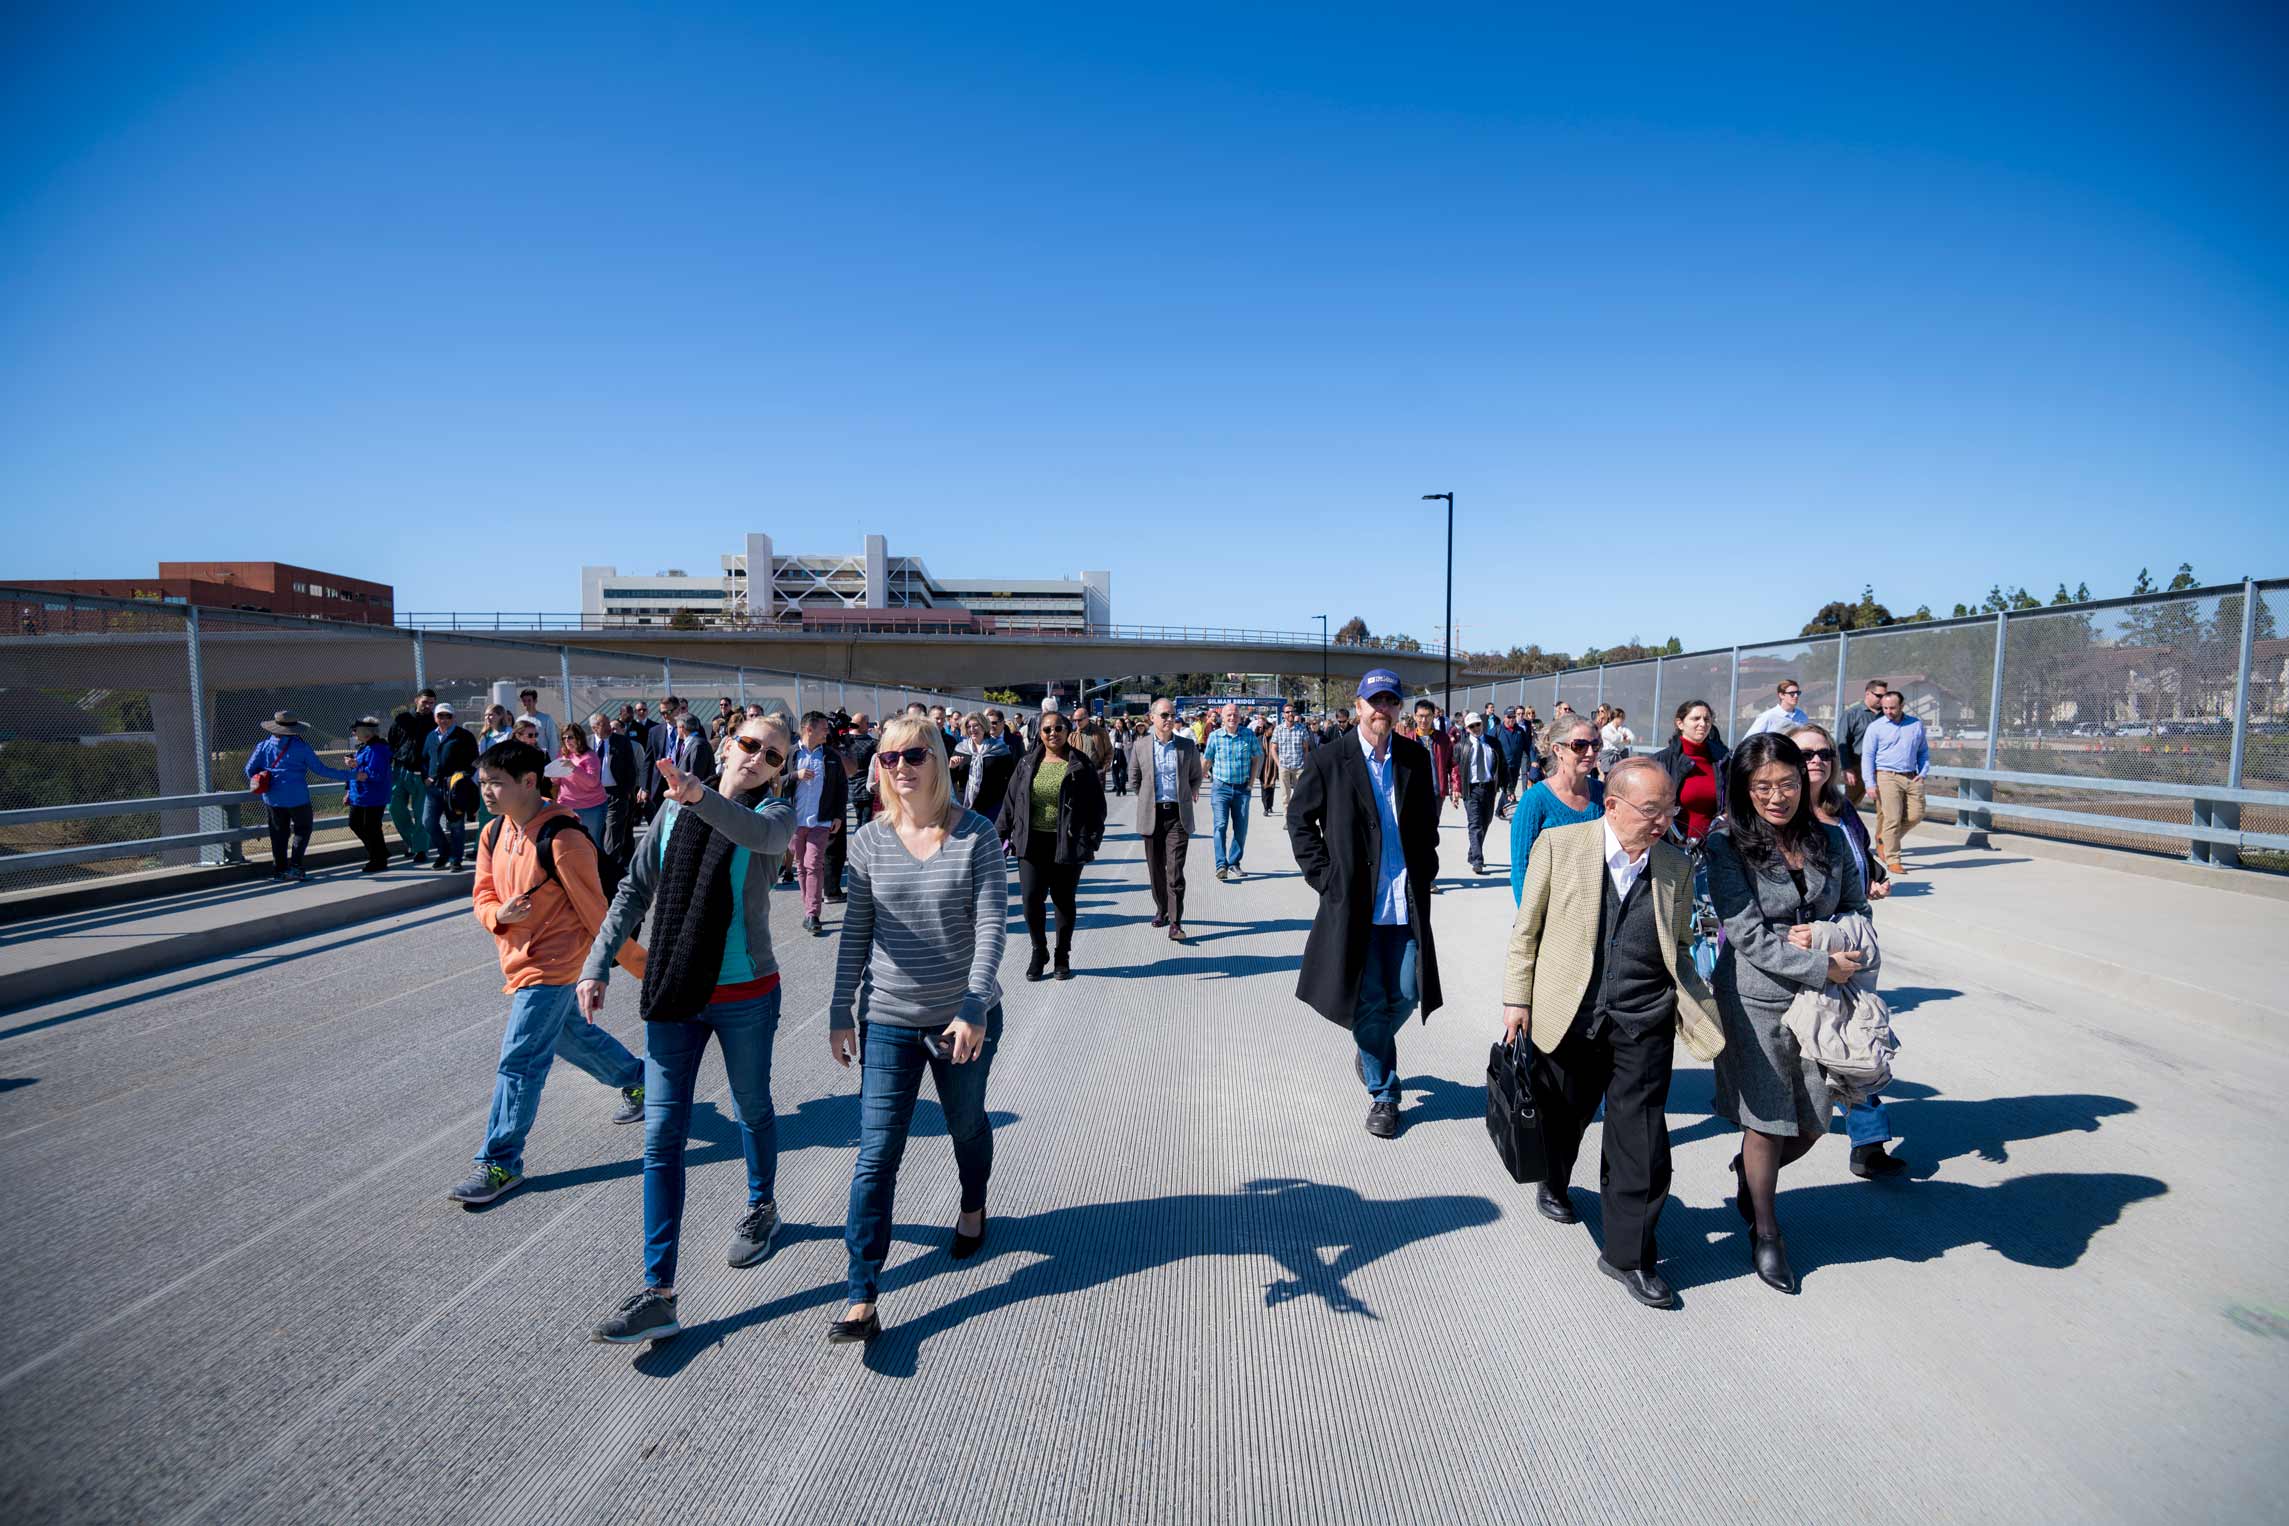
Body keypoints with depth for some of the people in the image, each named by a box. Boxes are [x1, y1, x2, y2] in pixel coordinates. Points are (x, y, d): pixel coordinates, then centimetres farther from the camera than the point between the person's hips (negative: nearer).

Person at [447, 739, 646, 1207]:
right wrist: (497, 914, -17)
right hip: (518, 959, 9)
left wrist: (641, 966, -12)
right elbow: (483, 897, 8)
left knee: (519, 1060, -6)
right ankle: (637, 1079, 45)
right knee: (570, 1033, 24)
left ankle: (500, 1164, 6)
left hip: (551, 965, -9)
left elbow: (596, 911, -19)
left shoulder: (561, 840, -24)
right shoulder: (493, 835, 1)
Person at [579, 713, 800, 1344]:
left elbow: (761, 833, -34)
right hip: (672, 994, 3)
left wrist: (699, 796, -50)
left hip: (746, 996, -2)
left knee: (752, 1110, 18)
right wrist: (597, 963, 0)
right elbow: (635, 889, 7)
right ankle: (658, 1295, 8)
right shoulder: (673, 808, 3)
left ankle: (762, 1209, 46)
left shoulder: (775, 810, -8)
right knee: (662, 1137, 1)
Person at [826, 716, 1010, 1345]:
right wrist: (841, 1013, 4)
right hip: (889, 1021, 1)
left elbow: (991, 925, -14)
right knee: (876, 1156, -2)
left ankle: (973, 1208, 52)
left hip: (964, 1016, -1)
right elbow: (855, 934, 3)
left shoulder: (976, 835, -10)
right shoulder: (869, 842, -3)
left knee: (967, 1126, 21)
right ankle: (862, 1302, 7)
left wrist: (974, 1009, -21)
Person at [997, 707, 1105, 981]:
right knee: (1031, 899, -4)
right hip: (1032, 842, 2)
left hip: (1067, 843, -2)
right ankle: (1039, 951, 19)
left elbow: (1096, 805, 0)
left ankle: (1063, 956, 25)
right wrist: (1001, 834, 8)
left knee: (1064, 901, 9)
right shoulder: (1028, 763, 6)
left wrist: (1092, 842, -5)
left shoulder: (1080, 765, -1)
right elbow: (1010, 801, 11)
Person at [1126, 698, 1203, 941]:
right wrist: (1149, 799, 11)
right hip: (1152, 815, 1)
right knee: (1156, 868, 10)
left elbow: (1196, 777, 17)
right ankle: (1161, 909, 30)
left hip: (1178, 815, -1)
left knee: (1175, 870, -8)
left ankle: (1175, 923, -7)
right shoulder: (1140, 746, 3)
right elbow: (1134, 780, 12)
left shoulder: (1187, 746, 3)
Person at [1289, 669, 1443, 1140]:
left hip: (1407, 901, 3)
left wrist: (1426, 869, 7)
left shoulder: (1417, 758, 5)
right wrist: (1324, 877, -3)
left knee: (1406, 995, 6)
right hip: (1354, 901, -3)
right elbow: (1300, 820, 2)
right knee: (1369, 1001, 4)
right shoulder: (1328, 761, -4)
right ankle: (1382, 1093, 23)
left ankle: (1369, 1047, 39)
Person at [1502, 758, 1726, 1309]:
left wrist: (1697, 1011, 0)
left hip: (1644, 1022, 1)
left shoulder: (1678, 869, 3)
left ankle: (1628, 1254, 18)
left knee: (1641, 1136, 1)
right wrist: (1517, 999, -2)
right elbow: (1527, 928, -1)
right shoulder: (1559, 846, -6)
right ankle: (1553, 1183, 49)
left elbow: (1679, 949, 13)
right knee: (1563, 1115, 18)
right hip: (1568, 1015, -1)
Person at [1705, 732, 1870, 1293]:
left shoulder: (1830, 840, 2)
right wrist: (1822, 967, -17)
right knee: (1767, 1125, 9)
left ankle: (1749, 1173, 44)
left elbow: (1858, 910, 10)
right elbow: (1749, 935, -16)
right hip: (1756, 1001, -4)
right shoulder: (1726, 846, -12)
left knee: (1812, 1126, 12)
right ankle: (1765, 1231, 32)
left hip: (1821, 1001, 4)